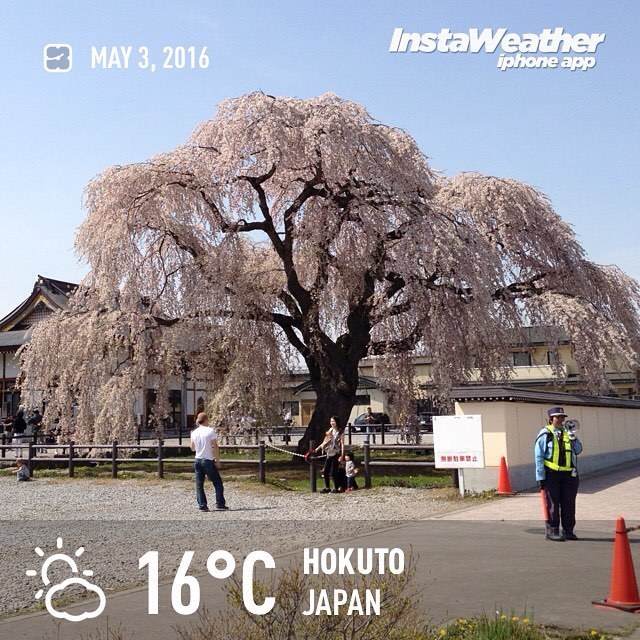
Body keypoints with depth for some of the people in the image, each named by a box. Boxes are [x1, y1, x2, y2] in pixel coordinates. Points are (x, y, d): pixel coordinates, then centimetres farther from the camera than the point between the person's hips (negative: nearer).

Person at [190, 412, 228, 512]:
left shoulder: (194, 432, 5)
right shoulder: (210, 431, -9)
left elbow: (192, 448, 14)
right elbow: (215, 447, -12)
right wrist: (217, 460, -6)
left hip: (198, 460, 5)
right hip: (208, 460, -4)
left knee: (199, 484, 8)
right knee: (218, 483, 5)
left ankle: (202, 505, 2)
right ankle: (220, 504, 2)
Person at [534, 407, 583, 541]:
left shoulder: (568, 433, 11)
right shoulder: (545, 434, -4)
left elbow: (578, 451, 10)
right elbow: (538, 456, -6)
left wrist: (573, 439, -10)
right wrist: (540, 476, -10)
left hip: (568, 473, 5)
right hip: (551, 473, -5)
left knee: (569, 503, 9)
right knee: (552, 503, 1)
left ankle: (568, 530, 19)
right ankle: (552, 531, 9)